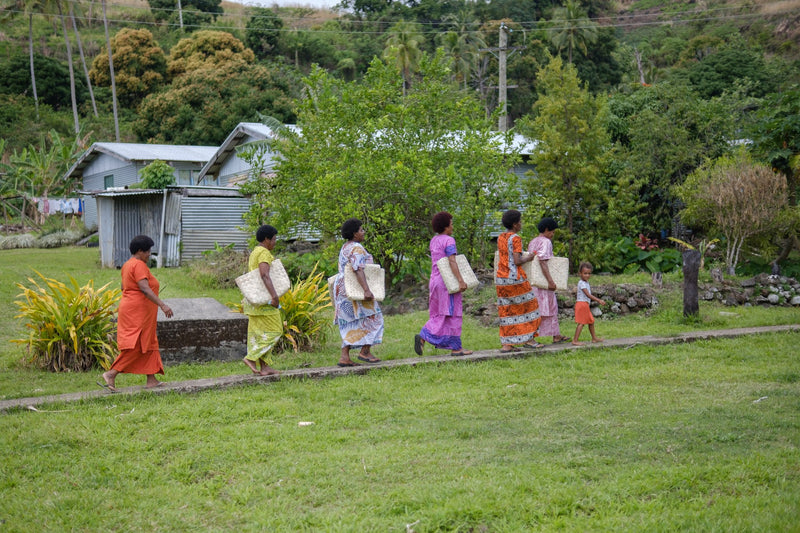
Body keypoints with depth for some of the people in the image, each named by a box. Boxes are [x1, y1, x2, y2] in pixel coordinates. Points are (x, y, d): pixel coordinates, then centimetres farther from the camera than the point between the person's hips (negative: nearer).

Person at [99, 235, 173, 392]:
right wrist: (162, 305, -29)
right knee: (135, 346, -10)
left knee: (148, 343, 12)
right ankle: (111, 374, -14)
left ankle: (151, 379, 12)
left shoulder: (127, 265, 14)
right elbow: (145, 289, -26)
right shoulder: (139, 265, -16)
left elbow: (123, 286, 25)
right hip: (138, 311, -11)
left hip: (128, 307, 11)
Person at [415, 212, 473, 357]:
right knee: (452, 313, -2)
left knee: (438, 315, 13)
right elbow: (452, 262, -21)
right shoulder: (449, 241, -11)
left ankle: (422, 337, -4)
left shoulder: (434, 240, 13)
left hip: (435, 280, 8)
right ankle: (455, 348, 1)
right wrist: (461, 280, -25)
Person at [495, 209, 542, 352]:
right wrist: (528, 258, -1)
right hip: (515, 277, -7)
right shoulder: (516, 239, -12)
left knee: (506, 310, 6)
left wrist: (524, 256, 22)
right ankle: (528, 339, 6)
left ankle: (506, 344, 2)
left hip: (500, 278, 7)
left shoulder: (500, 238, 11)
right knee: (527, 305, 7)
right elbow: (517, 261, -18)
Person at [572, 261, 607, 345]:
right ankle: (575, 340, -11)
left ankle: (594, 338, 30)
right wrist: (598, 300, -24)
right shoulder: (581, 283, -17)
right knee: (581, 323, -10)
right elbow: (588, 295, -22)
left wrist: (598, 300, 14)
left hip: (586, 305, 10)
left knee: (591, 321, 18)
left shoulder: (586, 282, 16)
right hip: (581, 304, -10)